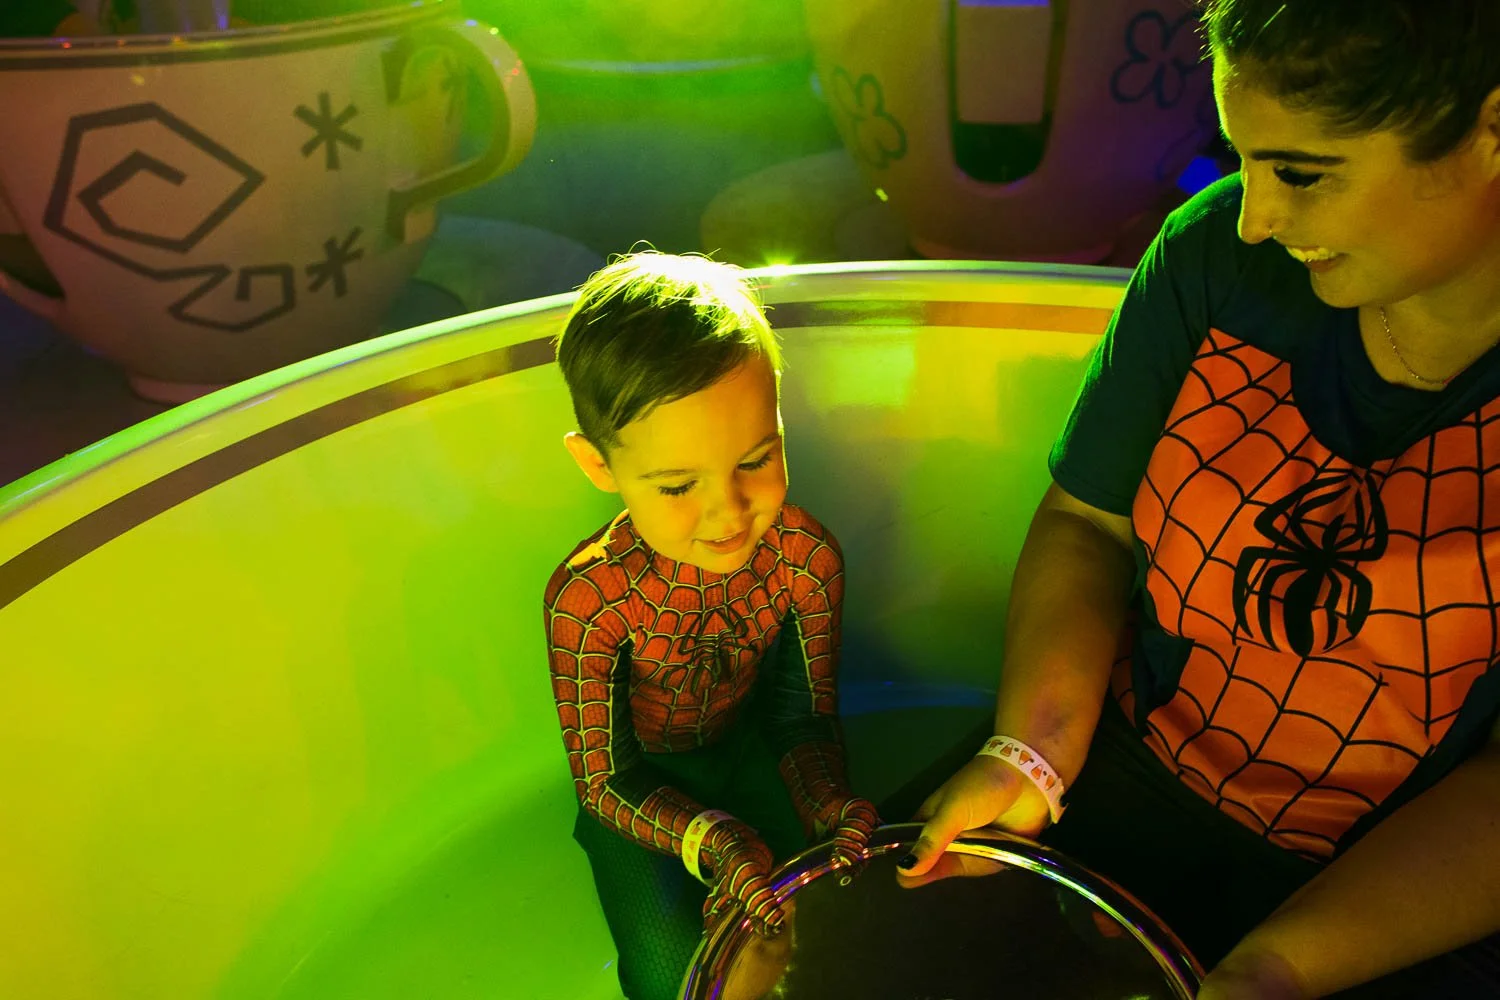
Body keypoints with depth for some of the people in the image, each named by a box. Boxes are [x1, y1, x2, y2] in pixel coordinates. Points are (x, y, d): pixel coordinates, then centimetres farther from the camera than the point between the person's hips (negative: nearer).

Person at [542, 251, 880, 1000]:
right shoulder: (587, 599, -32)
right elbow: (604, 780, -19)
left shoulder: (808, 558, -24)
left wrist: (829, 801, -31)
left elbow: (805, 717, -9)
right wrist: (713, 841, -36)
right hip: (641, 780, -2)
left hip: (749, 747, 3)